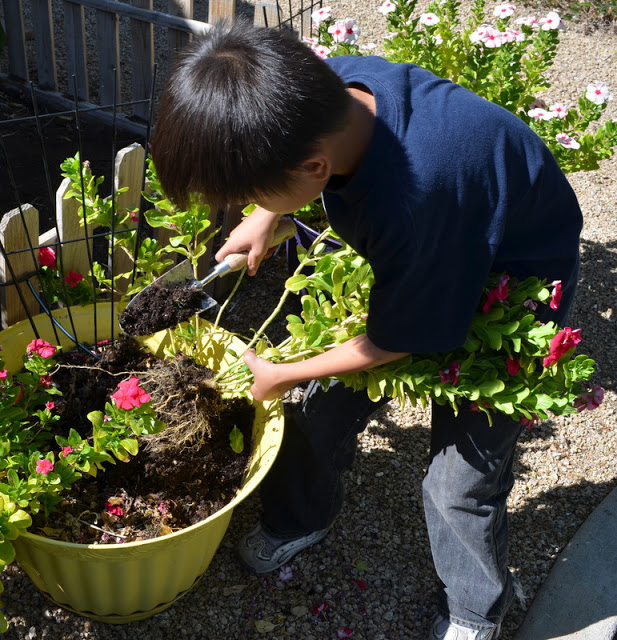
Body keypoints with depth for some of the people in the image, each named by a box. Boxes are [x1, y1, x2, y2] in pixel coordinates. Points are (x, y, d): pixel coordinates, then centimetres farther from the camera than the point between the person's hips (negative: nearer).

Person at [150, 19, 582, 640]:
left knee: (461, 480, -1)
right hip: (411, 265, 7)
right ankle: (298, 519, 40)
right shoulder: (331, 82, -24)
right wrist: (265, 216, -4)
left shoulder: (414, 203, -45)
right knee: (321, 401, 10)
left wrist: (280, 375, -11)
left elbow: (392, 344, -25)